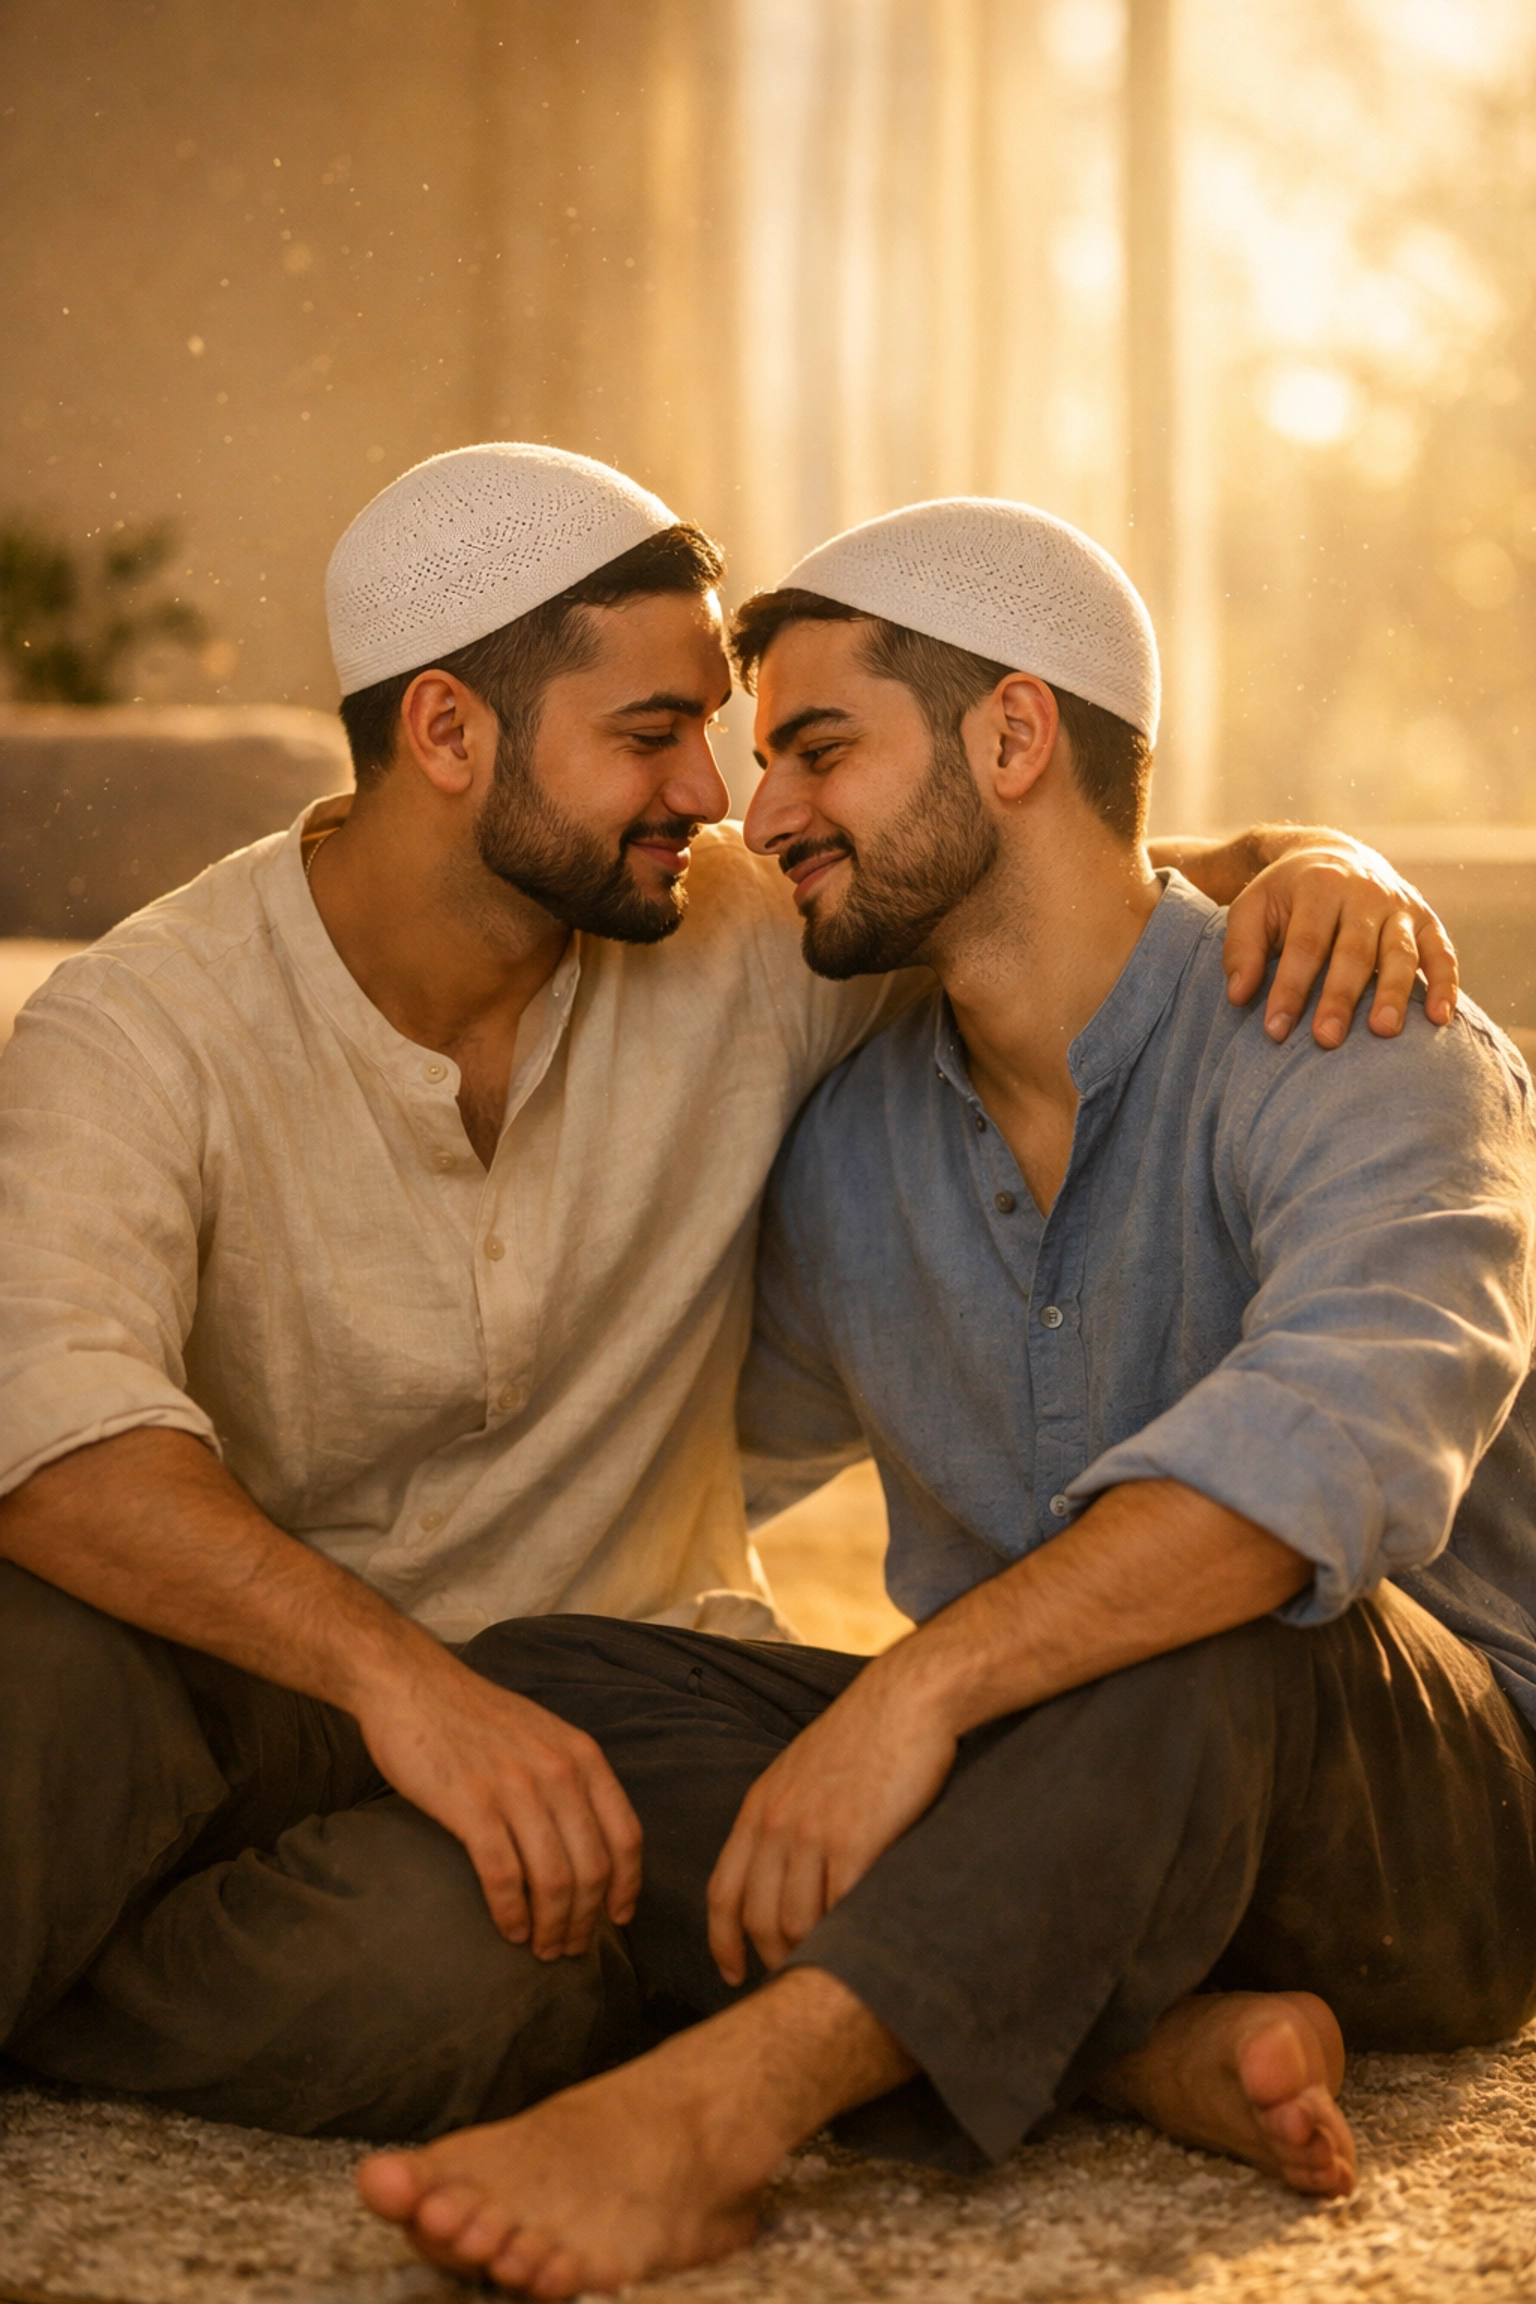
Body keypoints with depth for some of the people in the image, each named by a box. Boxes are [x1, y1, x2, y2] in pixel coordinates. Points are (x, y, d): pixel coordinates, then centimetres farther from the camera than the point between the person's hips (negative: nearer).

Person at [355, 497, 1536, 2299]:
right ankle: (1145, 2042, -29)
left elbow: (1342, 1431, -36)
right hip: (1048, 1822, 6)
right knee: (531, 1692, -16)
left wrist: (926, 1683, -44)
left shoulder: (1362, 1055, -15)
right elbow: (735, 1438, 27)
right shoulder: (847, 1152, 6)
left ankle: (717, 2100, -45)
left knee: (1230, 1612, -39)